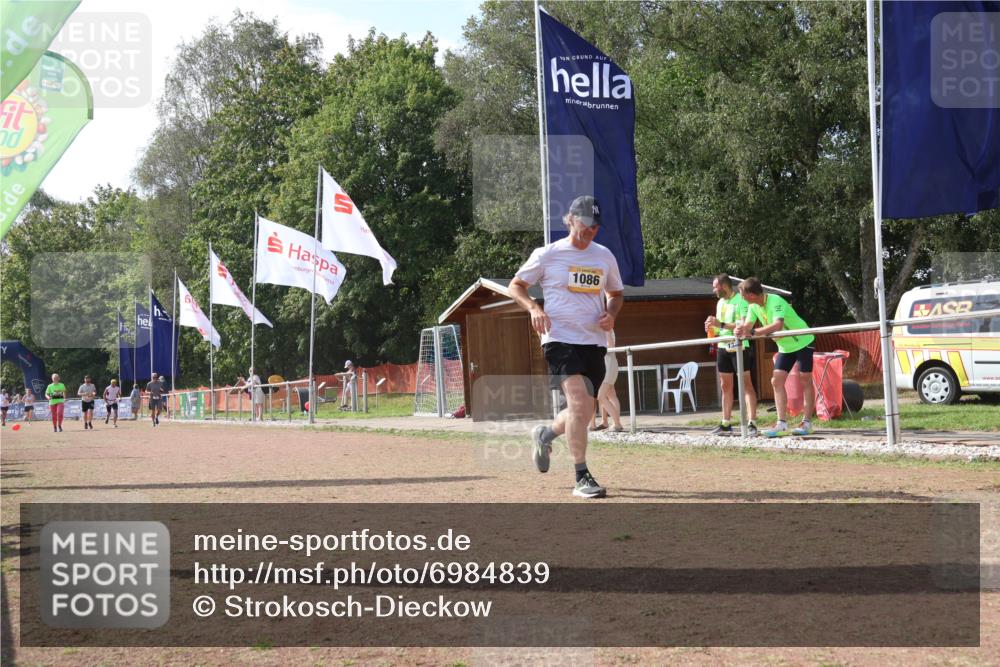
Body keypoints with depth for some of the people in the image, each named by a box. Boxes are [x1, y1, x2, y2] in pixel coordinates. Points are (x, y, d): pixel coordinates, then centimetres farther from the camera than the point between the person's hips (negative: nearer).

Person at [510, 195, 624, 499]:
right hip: (560, 338, -5)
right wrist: (534, 308, -12)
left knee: (584, 414, 9)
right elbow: (515, 286, 6)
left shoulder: (605, 256, 11)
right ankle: (582, 479, -17)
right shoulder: (547, 254, -2)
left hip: (594, 341, 5)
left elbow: (616, 294, 23)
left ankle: (545, 434, 40)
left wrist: (611, 314, 1)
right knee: (578, 402, -21)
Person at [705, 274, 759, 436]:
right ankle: (726, 423, 14)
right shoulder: (720, 303, 15)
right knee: (725, 386, 9)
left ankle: (752, 423, -10)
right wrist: (712, 329, 0)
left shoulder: (741, 300, -11)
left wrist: (721, 324, -24)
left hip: (739, 347, -8)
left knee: (746, 384, -8)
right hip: (723, 348, 8)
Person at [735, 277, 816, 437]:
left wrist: (752, 332, -47)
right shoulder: (754, 307, -4)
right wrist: (740, 330, -29)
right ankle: (782, 424, -7)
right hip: (785, 346, 8)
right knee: (777, 380, -3)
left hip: (802, 341, -8)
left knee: (805, 380, -4)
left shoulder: (775, 301, -29)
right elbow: (747, 326, -5)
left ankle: (807, 422, 0)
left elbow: (778, 325, -43)